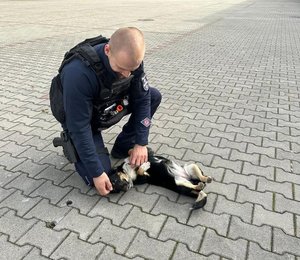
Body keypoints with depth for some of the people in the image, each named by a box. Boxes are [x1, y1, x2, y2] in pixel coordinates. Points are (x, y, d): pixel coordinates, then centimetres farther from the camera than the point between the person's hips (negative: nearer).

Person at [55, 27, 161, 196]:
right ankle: (72, 146, 13)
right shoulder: (78, 73, -39)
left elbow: (142, 99, -13)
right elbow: (79, 128, -33)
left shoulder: (131, 58, -22)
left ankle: (123, 147, 2)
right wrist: (97, 173, -29)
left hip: (110, 103, 5)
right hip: (83, 119, -5)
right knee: (100, 178, -17)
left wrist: (141, 143, -17)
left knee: (154, 96, -11)